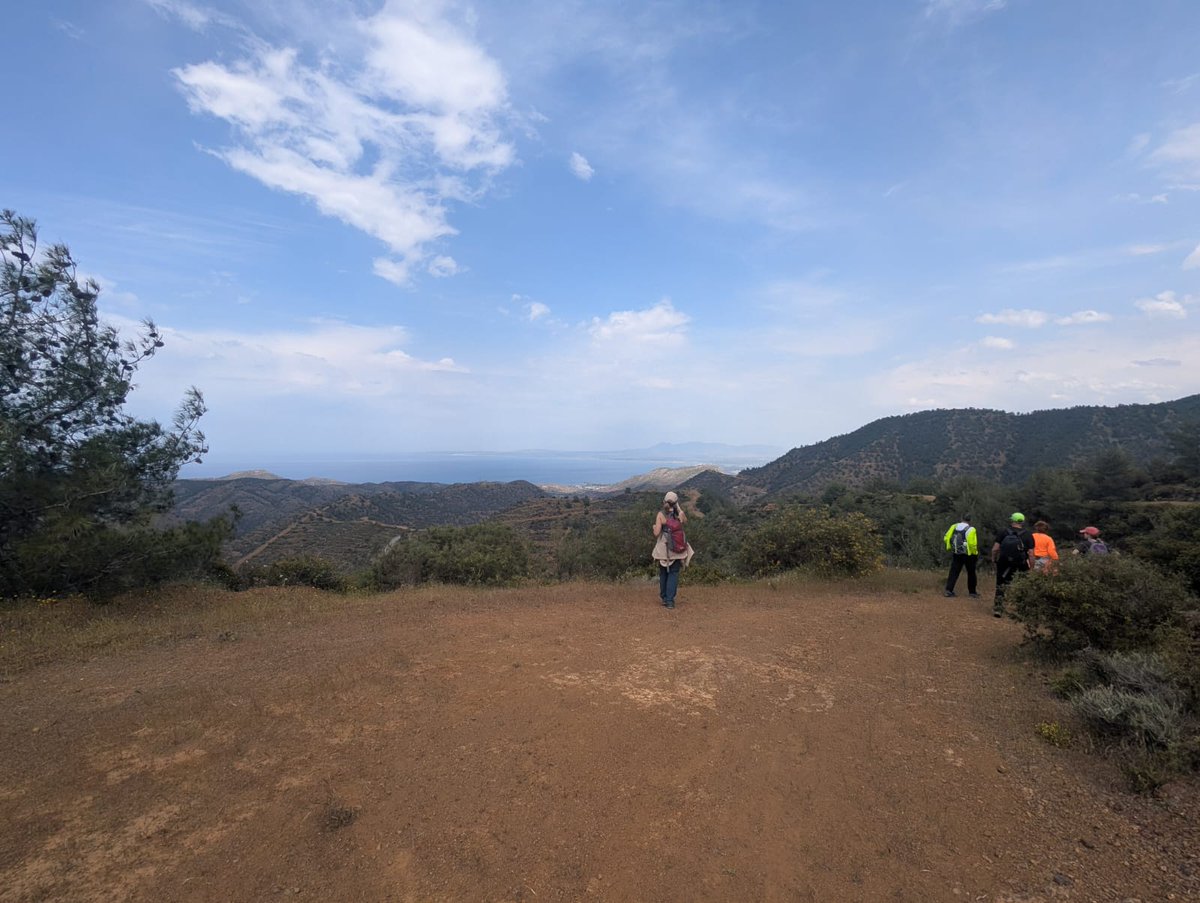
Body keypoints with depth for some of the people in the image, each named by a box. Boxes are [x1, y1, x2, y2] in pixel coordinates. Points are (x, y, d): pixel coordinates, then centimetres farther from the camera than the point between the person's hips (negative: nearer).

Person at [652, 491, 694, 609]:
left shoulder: (660, 514, -12)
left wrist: (655, 528, 6)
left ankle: (664, 598, 28)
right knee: (674, 573, 7)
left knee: (663, 573, 17)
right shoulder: (680, 514, -5)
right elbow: (685, 521, 19)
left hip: (663, 548, -1)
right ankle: (670, 600, -2)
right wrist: (679, 508, 18)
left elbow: (656, 533, -15)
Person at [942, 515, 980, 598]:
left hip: (956, 554, 3)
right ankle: (972, 592, 23)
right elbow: (972, 543, -20)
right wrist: (975, 553, -3)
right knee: (971, 573, 14)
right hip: (968, 554, -3)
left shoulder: (954, 527, 0)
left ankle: (949, 590, -4)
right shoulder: (970, 529, -13)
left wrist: (951, 548, 13)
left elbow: (947, 538, -1)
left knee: (954, 572, 5)